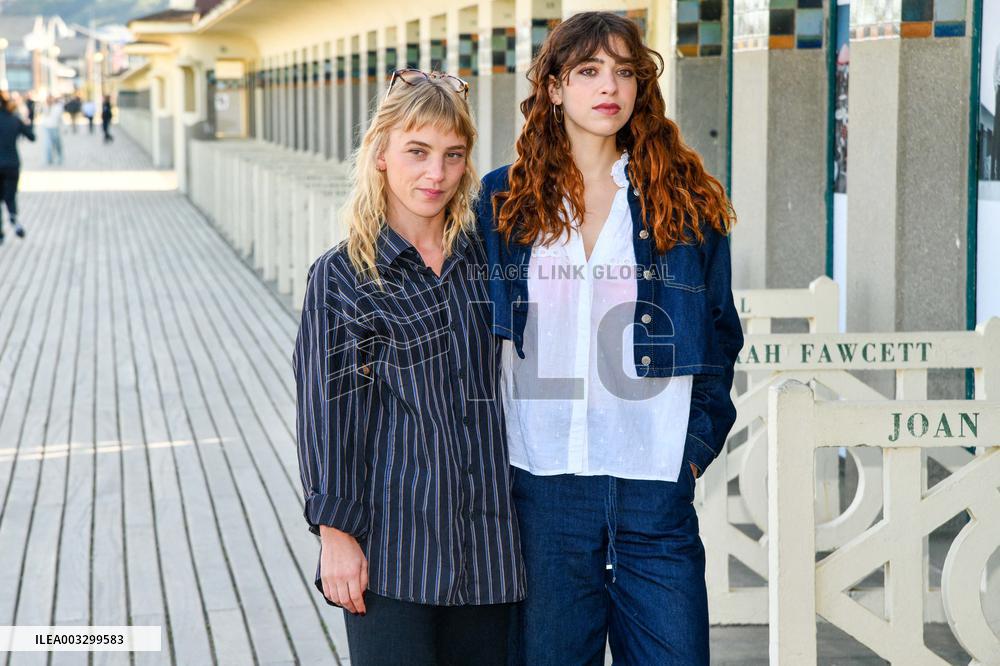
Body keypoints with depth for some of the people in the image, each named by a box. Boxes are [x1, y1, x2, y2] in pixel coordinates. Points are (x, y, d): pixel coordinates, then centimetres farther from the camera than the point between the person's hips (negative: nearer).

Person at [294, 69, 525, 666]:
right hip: (393, 544, -3)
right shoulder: (343, 276, 0)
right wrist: (336, 533, -7)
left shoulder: (487, 257, 10)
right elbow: (326, 411, -2)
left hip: (487, 540, 4)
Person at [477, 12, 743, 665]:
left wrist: (696, 447, 4)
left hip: (656, 488, 0)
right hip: (540, 482, 0)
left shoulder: (687, 202, 7)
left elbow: (717, 338, 12)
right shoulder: (504, 201, 7)